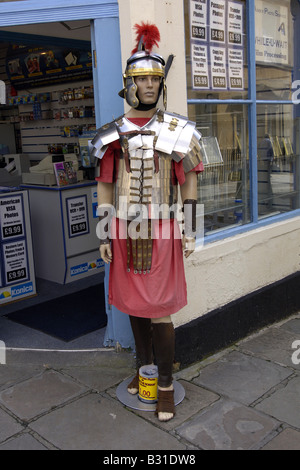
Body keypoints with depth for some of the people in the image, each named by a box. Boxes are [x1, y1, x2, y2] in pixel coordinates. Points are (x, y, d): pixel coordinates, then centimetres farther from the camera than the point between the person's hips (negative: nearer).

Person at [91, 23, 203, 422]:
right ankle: (144, 367, 34)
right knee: (133, 304, 14)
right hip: (125, 234, 3)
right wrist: (104, 237, 2)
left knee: (159, 311, -2)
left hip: (162, 234, -3)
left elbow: (189, 183, 1)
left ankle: (166, 384, 15)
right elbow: (104, 188, 5)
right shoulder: (111, 135, 2)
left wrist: (190, 231, -2)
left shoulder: (179, 132, -3)